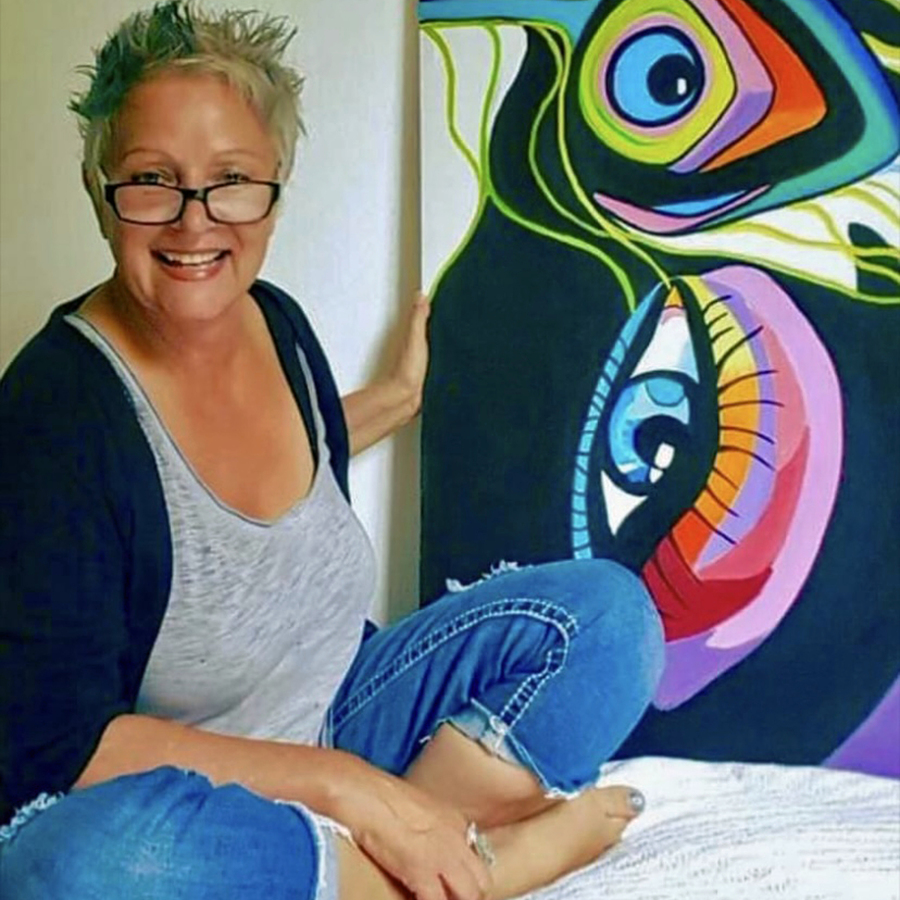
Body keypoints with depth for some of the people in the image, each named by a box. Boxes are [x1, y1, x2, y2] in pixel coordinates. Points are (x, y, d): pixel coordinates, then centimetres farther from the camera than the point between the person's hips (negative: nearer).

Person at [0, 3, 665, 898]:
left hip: (327, 723, 7)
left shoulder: (276, 322, 0)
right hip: (122, 816, -6)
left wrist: (397, 398, 32)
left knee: (603, 609, -2)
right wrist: (342, 784, -25)